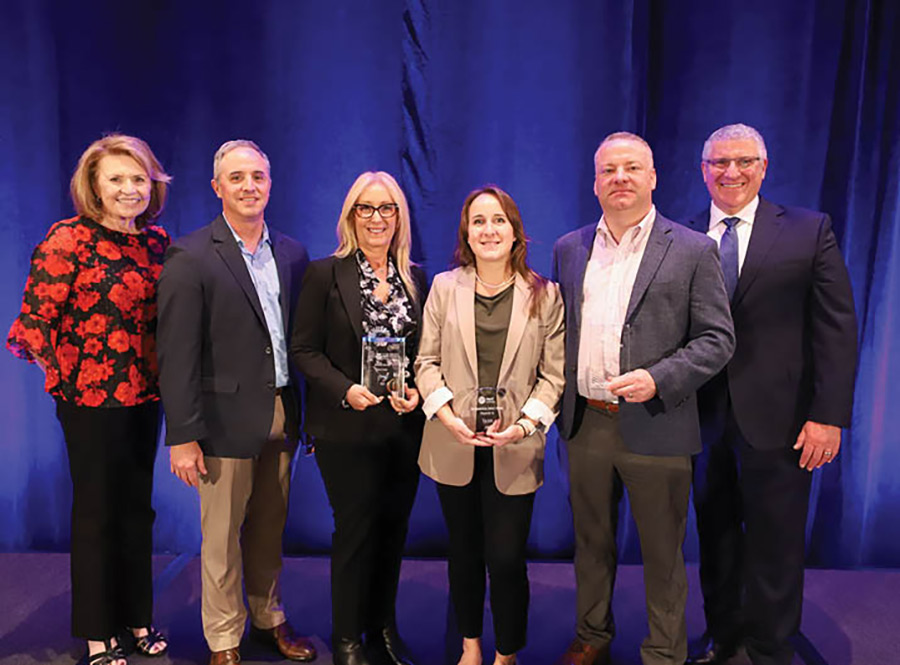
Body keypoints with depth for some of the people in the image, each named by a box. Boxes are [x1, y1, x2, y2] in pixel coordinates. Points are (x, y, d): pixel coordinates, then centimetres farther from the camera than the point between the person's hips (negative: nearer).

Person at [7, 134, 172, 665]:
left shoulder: (157, 241, 6)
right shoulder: (69, 238, -11)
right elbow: (36, 318, -12)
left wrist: (165, 379, 8)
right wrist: (64, 378, -8)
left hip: (145, 396, 5)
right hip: (91, 400, -5)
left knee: (138, 508, 15)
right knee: (95, 512, 8)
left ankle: (137, 617, 33)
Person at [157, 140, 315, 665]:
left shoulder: (292, 253, 7)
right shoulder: (191, 258, -9)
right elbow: (177, 356, -12)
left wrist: (307, 410, 5)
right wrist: (183, 437, -13)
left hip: (282, 417, 5)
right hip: (227, 420, -4)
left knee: (270, 530, 19)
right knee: (222, 539, 10)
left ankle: (270, 619, 39)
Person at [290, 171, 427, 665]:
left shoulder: (415, 278, 8)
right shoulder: (325, 274, -3)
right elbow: (304, 349, -6)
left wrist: (417, 392, -7)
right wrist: (345, 390, -19)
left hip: (404, 426, 4)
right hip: (347, 428, -4)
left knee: (394, 528, 13)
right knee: (355, 528, 5)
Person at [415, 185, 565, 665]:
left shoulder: (544, 295, 1)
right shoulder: (444, 287, 5)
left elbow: (554, 374, 0)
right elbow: (426, 361, 4)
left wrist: (524, 424, -13)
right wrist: (446, 414, -10)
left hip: (514, 450, -2)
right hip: (454, 445, 2)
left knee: (506, 559, 0)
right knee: (464, 552, 16)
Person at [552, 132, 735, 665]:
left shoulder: (693, 250, -4)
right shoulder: (569, 249, 8)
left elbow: (718, 338, -6)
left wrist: (658, 380, -20)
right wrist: (560, 403, 4)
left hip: (655, 428, -3)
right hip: (585, 425, 4)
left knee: (662, 555, 11)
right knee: (591, 543, 20)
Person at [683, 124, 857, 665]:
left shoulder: (809, 231, -1)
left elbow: (837, 329, -4)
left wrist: (829, 415, -10)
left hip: (777, 418, -2)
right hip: (703, 416, 2)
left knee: (775, 544, 10)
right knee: (715, 534, 17)